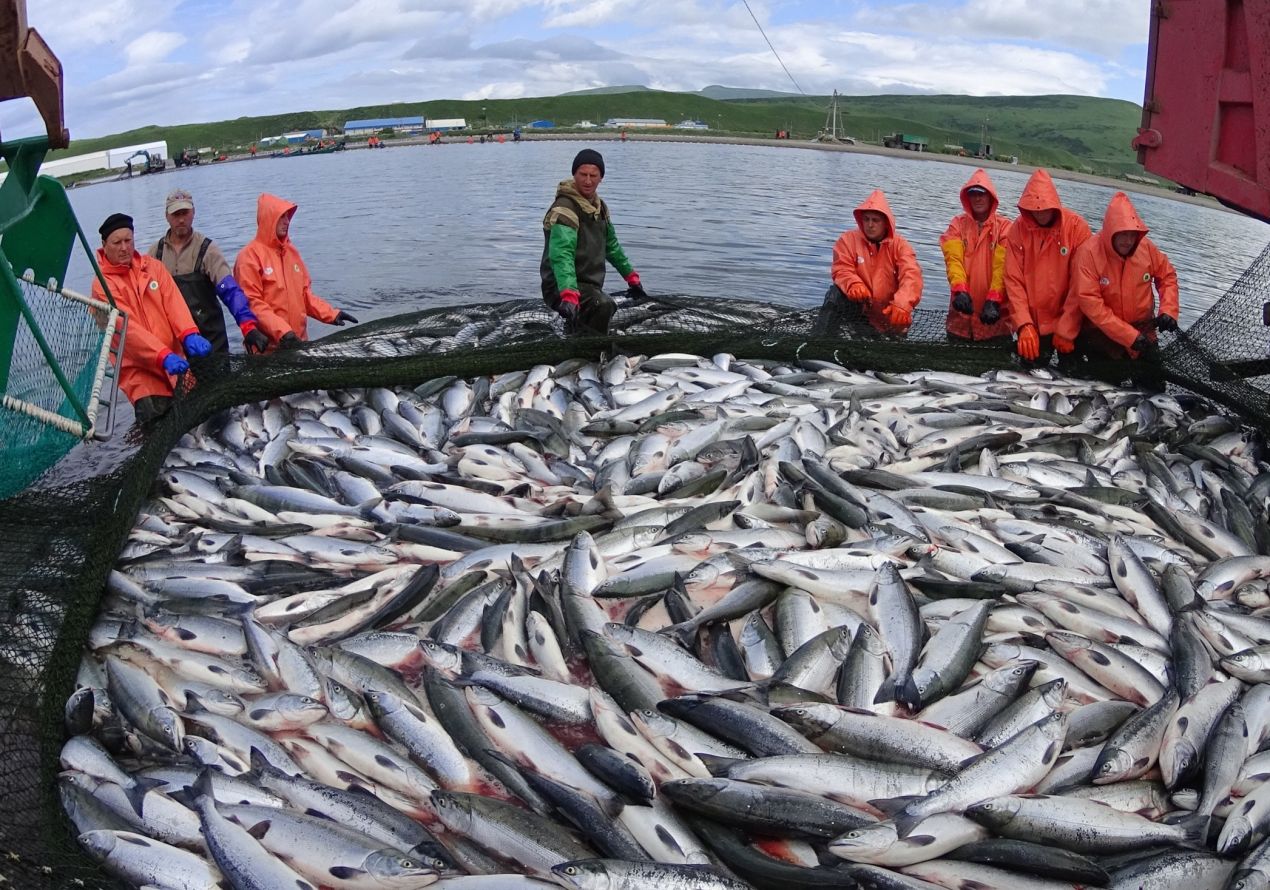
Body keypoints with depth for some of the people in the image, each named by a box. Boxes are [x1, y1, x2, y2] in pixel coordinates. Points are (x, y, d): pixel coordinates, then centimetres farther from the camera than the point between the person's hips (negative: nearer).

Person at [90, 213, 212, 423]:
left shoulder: (153, 266, 10)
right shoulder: (103, 284, -4)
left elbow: (173, 301, -3)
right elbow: (127, 327, -15)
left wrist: (189, 334, -23)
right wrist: (164, 357, -28)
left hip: (175, 358, 4)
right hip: (140, 368, -4)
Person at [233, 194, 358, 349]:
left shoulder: (291, 251, 12)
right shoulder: (250, 256, -8)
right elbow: (251, 303, -15)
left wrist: (331, 314, 5)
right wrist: (282, 331, -25)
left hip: (297, 341, 6)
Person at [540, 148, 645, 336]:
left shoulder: (599, 206, 11)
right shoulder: (564, 208, -19)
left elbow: (611, 245, 25)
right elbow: (561, 255, -33)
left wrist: (632, 277, 29)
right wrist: (568, 296, -47)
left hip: (590, 287, 10)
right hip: (562, 288, -10)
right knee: (603, 305, -34)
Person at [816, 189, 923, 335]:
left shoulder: (900, 244, -7)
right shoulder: (848, 239, -5)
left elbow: (911, 276, -21)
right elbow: (842, 270, -12)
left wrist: (901, 304, -42)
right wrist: (854, 284, -39)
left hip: (888, 312, 1)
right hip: (858, 303, -1)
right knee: (836, 295, -27)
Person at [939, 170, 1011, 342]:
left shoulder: (1004, 227, -1)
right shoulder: (957, 224, 5)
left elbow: (1002, 267, -11)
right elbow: (953, 259, -8)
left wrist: (994, 301, -24)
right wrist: (960, 291, -24)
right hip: (962, 314, 2)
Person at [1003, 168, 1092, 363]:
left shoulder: (1077, 227, -12)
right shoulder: (1018, 228, -6)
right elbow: (1013, 280, -7)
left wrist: (1066, 330, -14)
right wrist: (1024, 325, -16)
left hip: (1067, 325, -2)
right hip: (1030, 326, 2)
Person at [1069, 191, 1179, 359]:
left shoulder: (1147, 247, -9)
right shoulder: (1089, 252, -22)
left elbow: (1167, 276, 8)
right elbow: (1090, 302, -25)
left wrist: (1168, 311, -9)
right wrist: (1129, 336, -26)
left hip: (1143, 329, 4)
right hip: (1102, 331, -4)